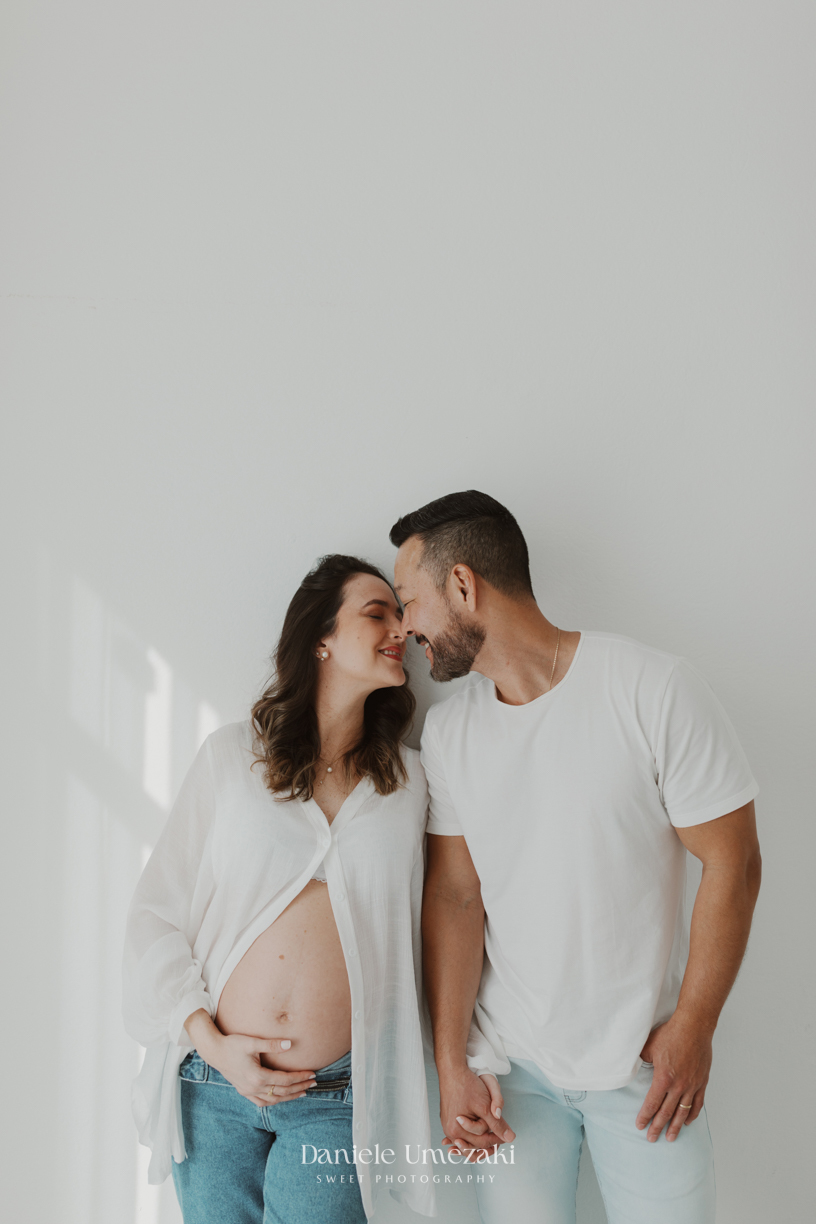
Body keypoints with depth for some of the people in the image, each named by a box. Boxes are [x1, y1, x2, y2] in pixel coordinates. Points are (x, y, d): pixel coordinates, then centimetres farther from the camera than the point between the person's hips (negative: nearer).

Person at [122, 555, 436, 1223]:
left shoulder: (410, 780, 3)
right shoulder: (233, 754, -2)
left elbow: (431, 935, 6)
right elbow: (157, 912, -1)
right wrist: (212, 1042, -8)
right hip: (212, 1087, 0)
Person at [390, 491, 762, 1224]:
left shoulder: (656, 689, -15)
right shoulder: (447, 731, -1)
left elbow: (732, 863, -10)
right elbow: (454, 895, -1)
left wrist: (693, 1027, -8)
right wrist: (450, 1062, -5)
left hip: (646, 1058, -2)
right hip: (510, 1064, 3)